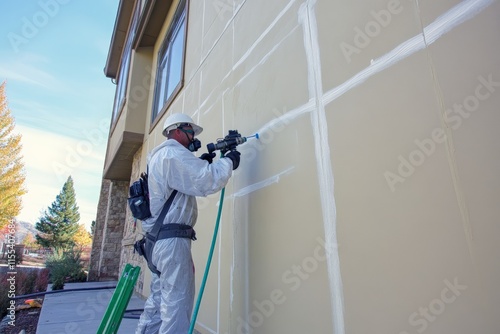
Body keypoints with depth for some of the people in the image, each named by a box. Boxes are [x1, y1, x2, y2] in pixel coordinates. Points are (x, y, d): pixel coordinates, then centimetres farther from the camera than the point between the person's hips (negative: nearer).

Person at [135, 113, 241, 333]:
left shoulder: (161, 156, 22)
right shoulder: (173, 153, -12)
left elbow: (187, 182, 26)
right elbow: (207, 182, -22)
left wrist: (201, 163, 15)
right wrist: (228, 161, -6)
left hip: (159, 237, 11)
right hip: (171, 239, -11)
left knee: (159, 298, 17)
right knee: (177, 302, -5)